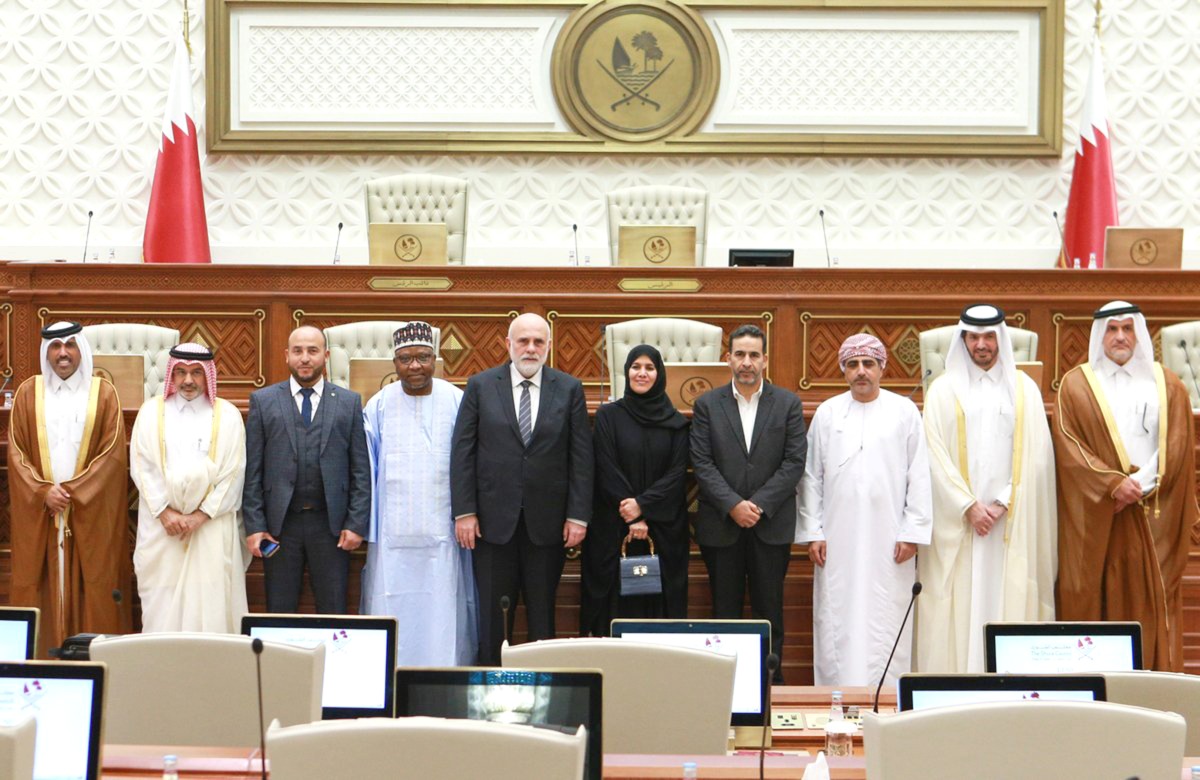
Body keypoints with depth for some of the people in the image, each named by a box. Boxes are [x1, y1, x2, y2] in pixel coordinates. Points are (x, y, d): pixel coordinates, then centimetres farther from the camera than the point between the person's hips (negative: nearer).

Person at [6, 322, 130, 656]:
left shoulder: (104, 394, 3)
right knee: (42, 587, 0)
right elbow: (16, 452, 4)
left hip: (90, 513, -1)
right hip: (38, 513, 1)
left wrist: (73, 490, -11)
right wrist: (43, 491, -10)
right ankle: (40, 657, 4)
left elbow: (112, 453, -3)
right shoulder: (29, 393, 7)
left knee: (91, 588, -2)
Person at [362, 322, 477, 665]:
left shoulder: (456, 402, 2)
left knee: (442, 618, -1)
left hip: (442, 532, -1)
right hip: (392, 531, 1)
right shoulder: (379, 406, 5)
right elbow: (366, 469, 8)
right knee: (391, 612, 1)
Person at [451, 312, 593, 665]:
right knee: (492, 613, 4)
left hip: (547, 522, 0)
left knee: (542, 613, 6)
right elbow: (462, 452, 2)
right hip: (493, 518, 0)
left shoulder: (569, 389, 4)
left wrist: (578, 515, -4)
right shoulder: (480, 386, 3)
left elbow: (581, 457, 2)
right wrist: (464, 512, -5)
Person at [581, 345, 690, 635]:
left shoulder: (675, 422, 6)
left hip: (664, 530, 1)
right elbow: (607, 470, -4)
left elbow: (677, 473, -1)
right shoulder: (608, 416, 2)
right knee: (617, 601, -2)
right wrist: (632, 519, -10)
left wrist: (643, 505, -14)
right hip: (614, 527, -1)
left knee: (658, 602, 0)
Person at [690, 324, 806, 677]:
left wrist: (759, 505, -11)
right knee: (725, 612, 5)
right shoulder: (707, 404, 4)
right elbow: (701, 463, -2)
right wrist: (733, 505, -13)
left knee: (769, 610, 3)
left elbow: (794, 462, -2)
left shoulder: (788, 403, 4)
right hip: (721, 526, 0)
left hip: (771, 525, 0)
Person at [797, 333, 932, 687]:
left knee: (886, 622, -2)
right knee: (836, 622, 1)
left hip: (888, 538, -1)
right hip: (837, 539, 1)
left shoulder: (904, 412, 5)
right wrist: (812, 532, 3)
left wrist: (912, 532, -3)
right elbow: (811, 476, 9)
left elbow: (919, 475, 3)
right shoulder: (827, 413, 8)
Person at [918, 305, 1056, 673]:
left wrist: (1003, 504, -7)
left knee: (1009, 599, -2)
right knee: (958, 608, -4)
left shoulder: (1024, 388, 9)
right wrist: (969, 506, -9)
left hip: (1012, 522, 1)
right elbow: (936, 455, -1)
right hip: (957, 519, -1)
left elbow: (1035, 454, 3)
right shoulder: (944, 390, 6)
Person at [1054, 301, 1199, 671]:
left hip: (1153, 517, 1)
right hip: (1094, 518, -1)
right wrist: (1113, 483, -15)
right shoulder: (1076, 384, 6)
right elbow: (1069, 445, -4)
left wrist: (1140, 485, -9)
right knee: (1093, 604, -2)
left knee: (1150, 605, 0)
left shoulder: (1167, 385, 11)